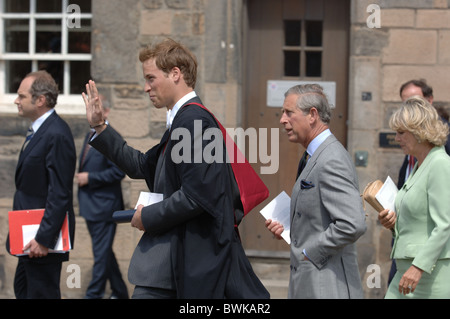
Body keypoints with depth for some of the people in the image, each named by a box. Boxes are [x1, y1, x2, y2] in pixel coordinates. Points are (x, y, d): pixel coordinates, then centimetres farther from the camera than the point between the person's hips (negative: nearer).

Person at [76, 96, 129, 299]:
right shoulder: (90, 135, 14)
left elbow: (118, 171, -20)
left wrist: (90, 178, -18)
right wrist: (81, 177, 9)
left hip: (103, 205, -10)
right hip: (90, 205, 10)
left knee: (101, 253, -5)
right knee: (104, 252, 17)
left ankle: (94, 294, -4)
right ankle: (119, 292, 28)